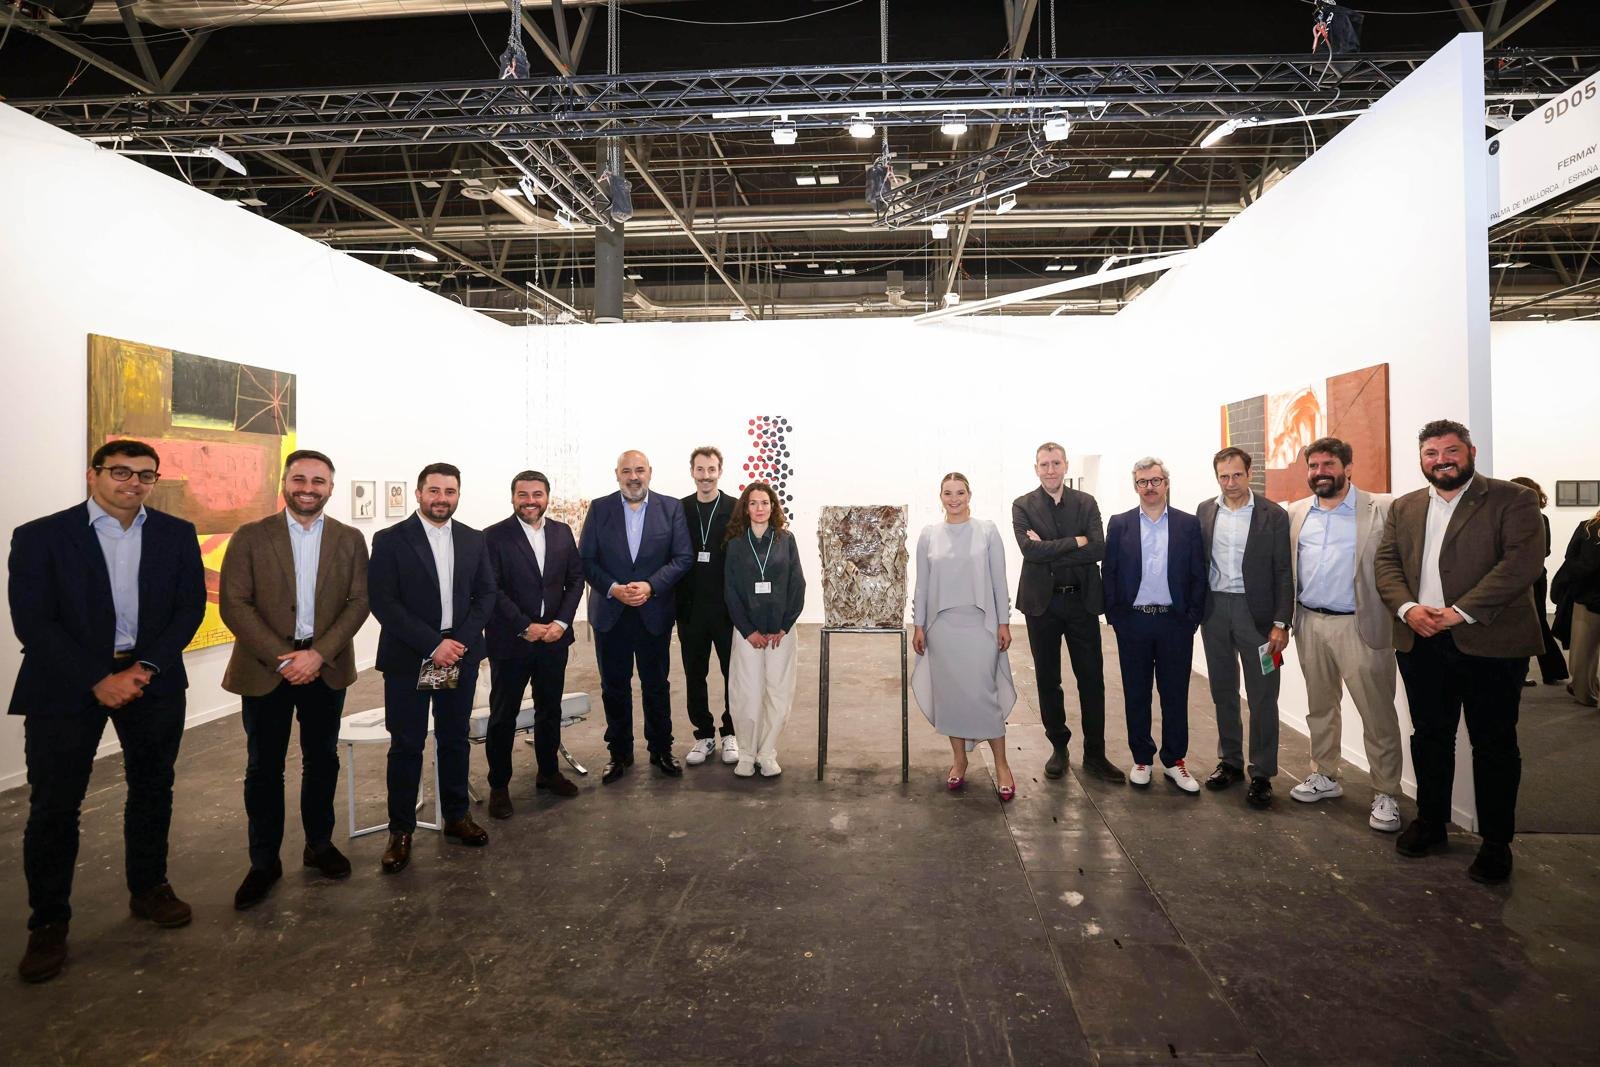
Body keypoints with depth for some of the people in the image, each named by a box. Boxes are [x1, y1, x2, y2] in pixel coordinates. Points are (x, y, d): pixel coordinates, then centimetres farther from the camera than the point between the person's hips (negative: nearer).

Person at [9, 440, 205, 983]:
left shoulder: (177, 533, 2)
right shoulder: (39, 536, -6)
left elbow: (191, 605, 0)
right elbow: (33, 623, -10)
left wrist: (147, 666, -12)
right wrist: (98, 680, -17)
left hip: (153, 679, 3)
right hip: (65, 685, -2)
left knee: (152, 790, 13)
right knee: (54, 805, 3)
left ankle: (148, 888, 31)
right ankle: (48, 923, 20)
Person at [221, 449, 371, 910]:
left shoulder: (350, 539, 2)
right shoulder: (250, 537, -2)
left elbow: (358, 602, -3)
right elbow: (234, 604, -7)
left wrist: (318, 654, -14)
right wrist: (281, 659, -15)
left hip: (326, 666, 1)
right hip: (265, 666, -1)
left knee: (322, 759, 13)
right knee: (263, 767, 7)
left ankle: (319, 844, 29)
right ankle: (264, 862, 21)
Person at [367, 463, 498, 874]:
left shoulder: (473, 540, 6)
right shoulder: (390, 540, -6)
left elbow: (486, 594, 6)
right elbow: (382, 602, -12)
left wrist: (461, 641, -9)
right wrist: (432, 644, -17)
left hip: (460, 656, 3)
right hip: (408, 659, -3)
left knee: (455, 739, 13)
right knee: (406, 745, 4)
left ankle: (457, 816, 28)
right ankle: (401, 831, 18)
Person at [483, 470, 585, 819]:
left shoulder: (562, 532, 5)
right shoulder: (494, 536, -7)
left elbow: (575, 579, 6)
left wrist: (562, 622, -7)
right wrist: (525, 627, -16)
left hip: (554, 638, 4)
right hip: (510, 642, -4)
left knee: (550, 709, 16)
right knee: (503, 715, 7)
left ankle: (548, 772, 33)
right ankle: (499, 785, 22)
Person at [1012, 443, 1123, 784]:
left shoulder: (1086, 503, 4)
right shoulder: (1023, 506, 0)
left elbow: (1099, 549, -10)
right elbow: (1031, 550, -15)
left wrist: (1049, 552, -15)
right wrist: (1076, 542, -13)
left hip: (1082, 601, 1)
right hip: (1042, 603, -1)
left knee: (1092, 679, 5)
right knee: (1048, 680, 9)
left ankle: (1095, 754, 17)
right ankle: (1058, 749, 24)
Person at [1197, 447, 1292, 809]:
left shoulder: (1273, 515, -4)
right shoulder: (1204, 511, 6)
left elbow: (1283, 573, -4)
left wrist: (1281, 623, -9)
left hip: (1255, 611, -3)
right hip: (1214, 609, 3)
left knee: (1262, 696, 2)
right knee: (1223, 691, 14)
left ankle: (1261, 774, 14)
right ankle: (1230, 761, 28)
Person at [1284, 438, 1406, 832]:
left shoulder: (1383, 509, -6)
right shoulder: (1296, 513, 8)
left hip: (1361, 626, -4)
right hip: (1310, 623, 5)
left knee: (1377, 713, 2)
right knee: (1320, 707, 17)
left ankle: (1386, 795, 15)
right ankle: (1324, 777, 31)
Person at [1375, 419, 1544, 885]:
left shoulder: (1513, 500, -3)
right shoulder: (1403, 508, 12)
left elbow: (1523, 562, -14)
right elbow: (1386, 563, 6)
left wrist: (1460, 612, -20)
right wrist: (1408, 608, -12)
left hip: (1489, 642, -4)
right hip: (1420, 642, 4)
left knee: (1493, 744, 6)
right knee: (1429, 737, 14)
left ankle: (1496, 842, 19)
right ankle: (1430, 824, 29)